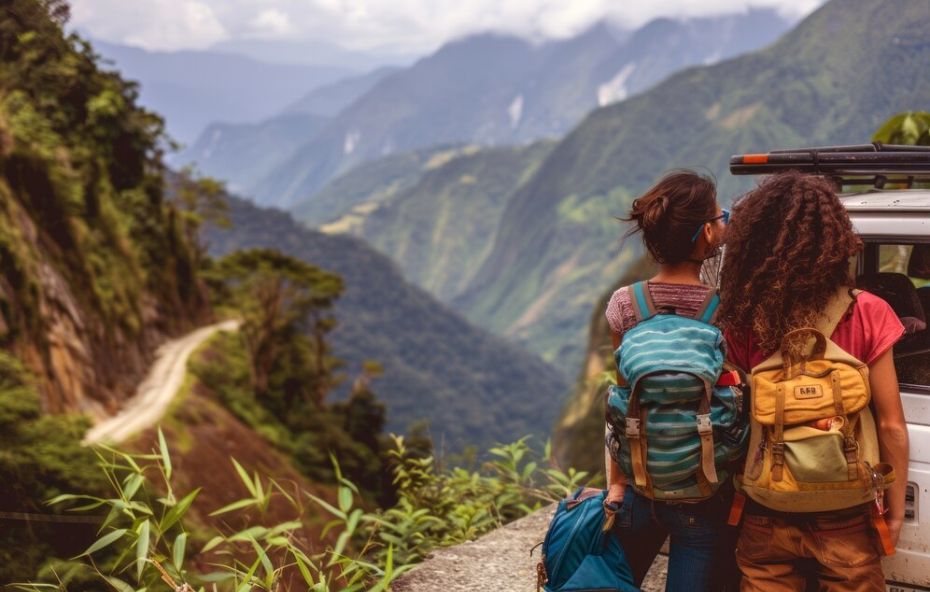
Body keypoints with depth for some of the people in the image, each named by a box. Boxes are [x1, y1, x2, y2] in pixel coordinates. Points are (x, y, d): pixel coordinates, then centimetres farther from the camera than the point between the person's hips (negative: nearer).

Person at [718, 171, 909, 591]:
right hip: (843, 521, -1)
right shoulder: (866, 315, -11)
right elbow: (891, 426, -7)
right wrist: (895, 511, 4)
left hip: (765, 518, 1)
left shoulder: (743, 318, -8)